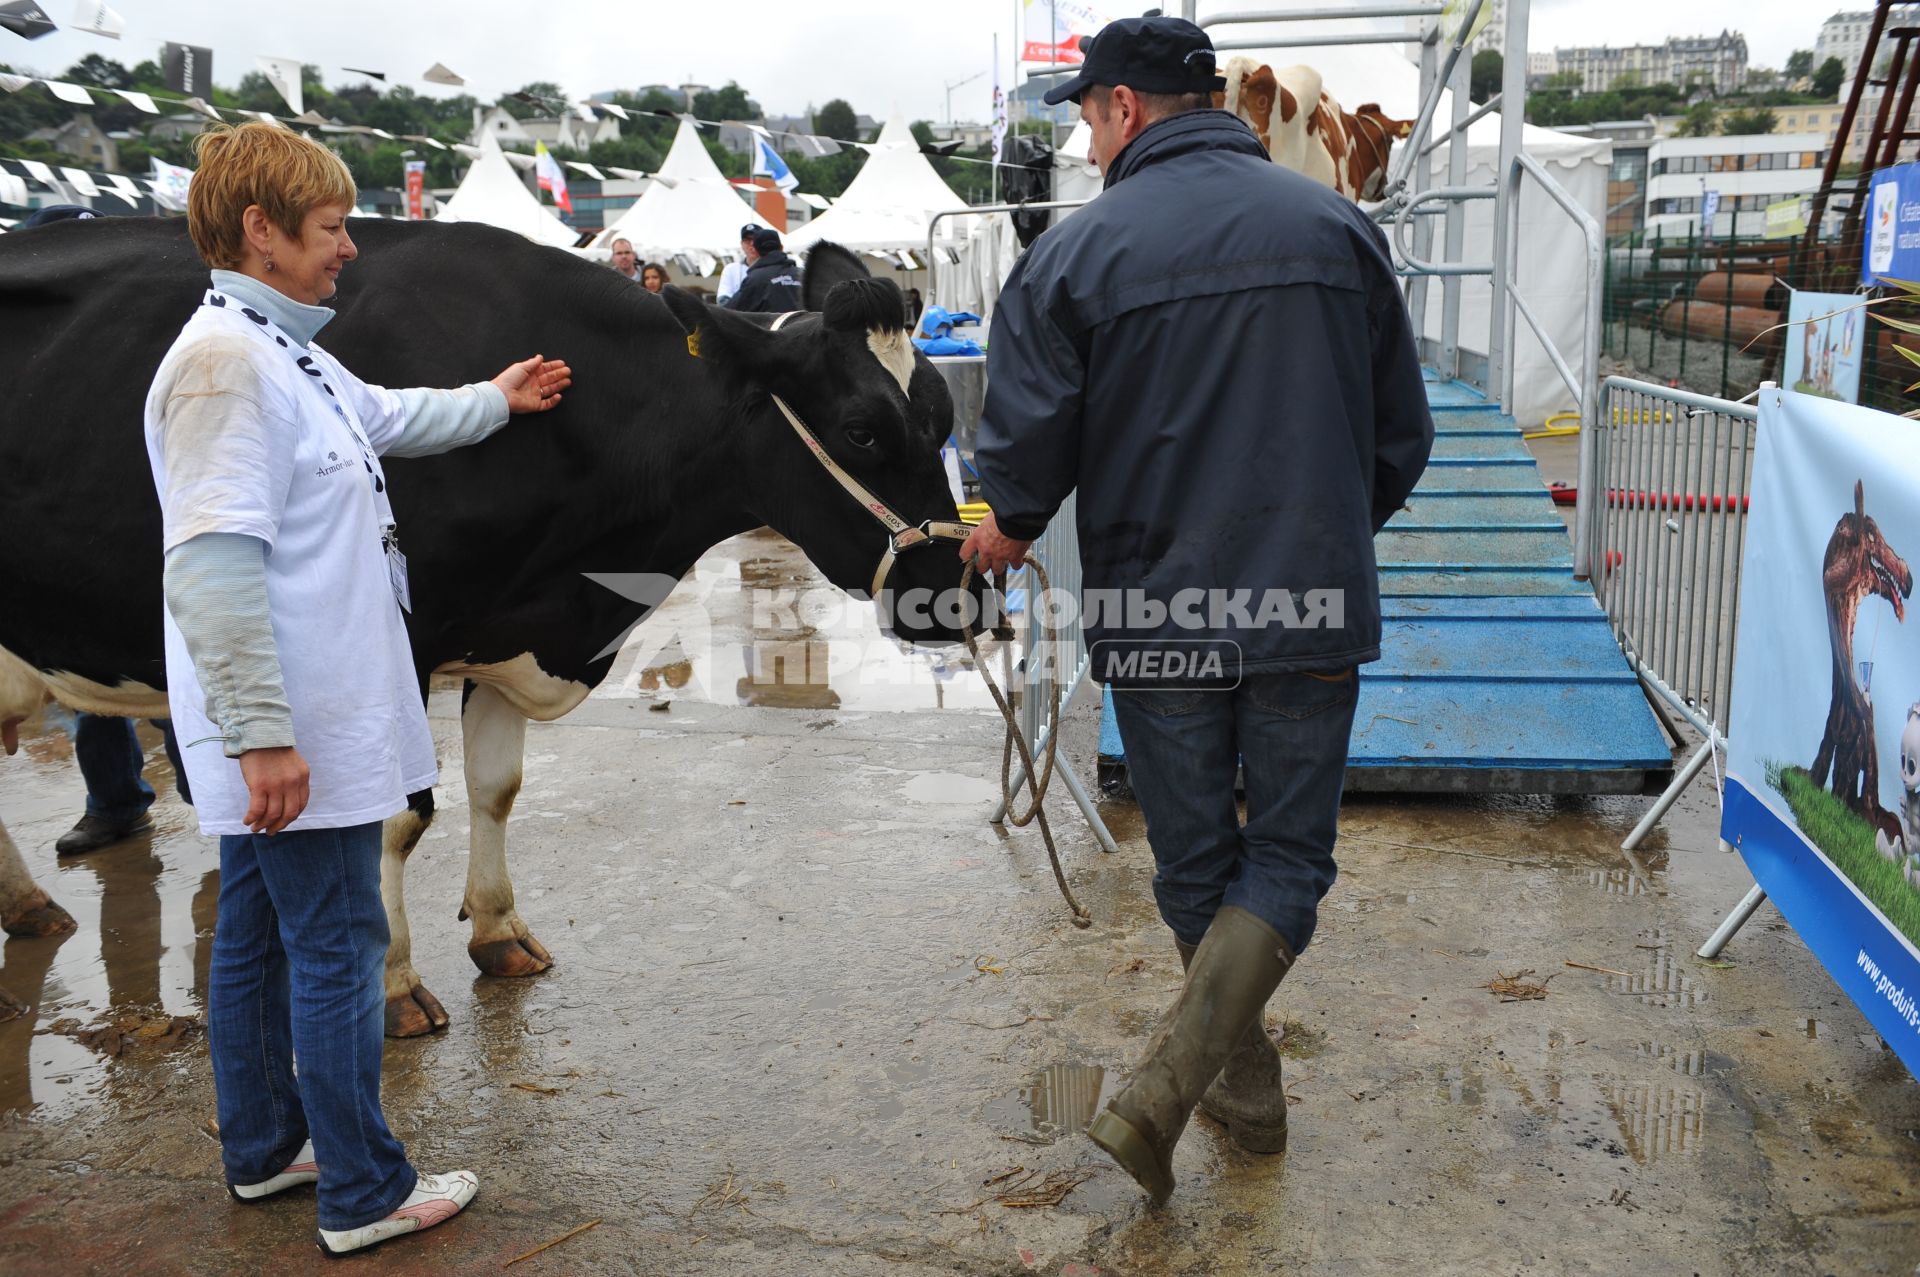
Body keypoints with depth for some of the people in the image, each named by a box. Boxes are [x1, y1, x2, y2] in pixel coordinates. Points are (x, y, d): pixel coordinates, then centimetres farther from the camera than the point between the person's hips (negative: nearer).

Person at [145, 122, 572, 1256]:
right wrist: (264, 737, -28)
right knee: (339, 954, -1)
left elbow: (388, 418, 35)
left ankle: (265, 1149, 36)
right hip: (290, 740, -11)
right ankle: (366, 1195, 13)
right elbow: (211, 566, -26)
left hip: (288, 735, 11)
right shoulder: (224, 362, -19)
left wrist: (495, 399, 48)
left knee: (261, 938, 20)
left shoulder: (286, 351, 14)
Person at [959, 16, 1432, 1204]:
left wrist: (1012, 527, 17)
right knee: (1288, 855, 11)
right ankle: (1165, 1089, -4)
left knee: (1195, 862, 17)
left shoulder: (1073, 253, -5)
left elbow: (1026, 446, -6)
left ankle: (1247, 1084, 31)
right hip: (1313, 606, 1)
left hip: (1154, 612, -1)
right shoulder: (1337, 225, 3)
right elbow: (1403, 431, 8)